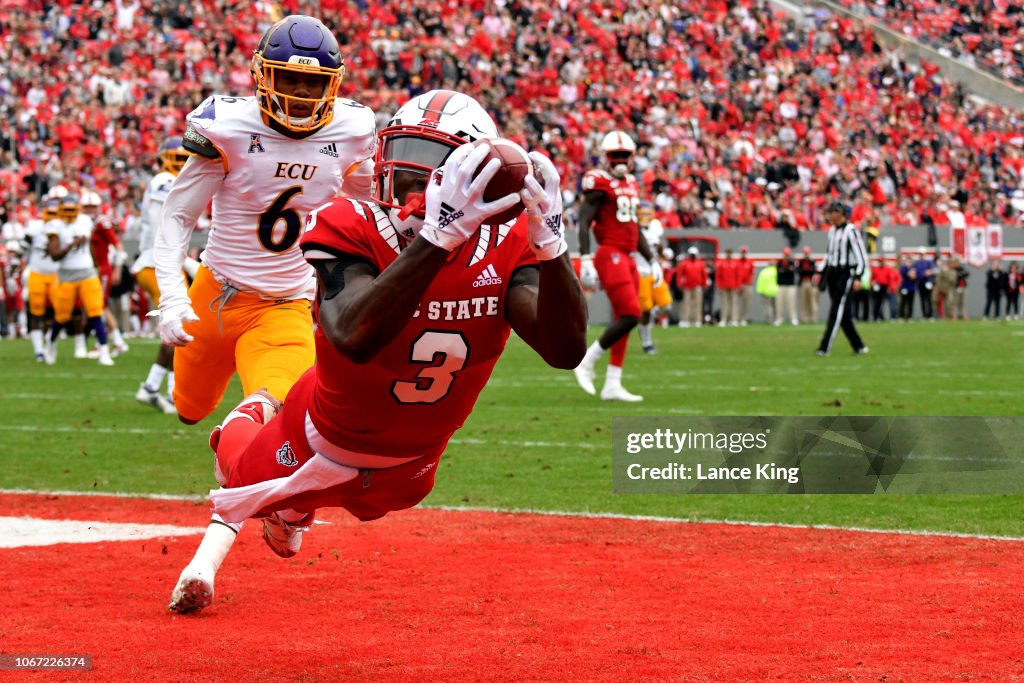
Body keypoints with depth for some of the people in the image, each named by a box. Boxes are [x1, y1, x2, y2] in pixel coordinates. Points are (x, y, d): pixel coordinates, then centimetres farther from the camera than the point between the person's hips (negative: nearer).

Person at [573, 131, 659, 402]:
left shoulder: (631, 185, 17)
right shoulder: (600, 183, -8)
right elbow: (584, 223, -14)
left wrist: (652, 260, 22)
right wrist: (585, 258, -22)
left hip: (627, 258, 9)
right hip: (610, 255, -9)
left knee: (624, 320, 7)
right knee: (630, 315, -17)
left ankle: (612, 385, 11)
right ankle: (587, 361, -4)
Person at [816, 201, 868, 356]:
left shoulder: (850, 231, -13)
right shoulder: (832, 230, 13)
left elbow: (861, 257, -15)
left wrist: (857, 278, -23)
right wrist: (821, 274, 19)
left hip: (846, 274, -9)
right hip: (832, 274, 9)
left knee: (836, 312, -11)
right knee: (844, 314, 8)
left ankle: (824, 347, -15)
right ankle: (859, 347, 16)